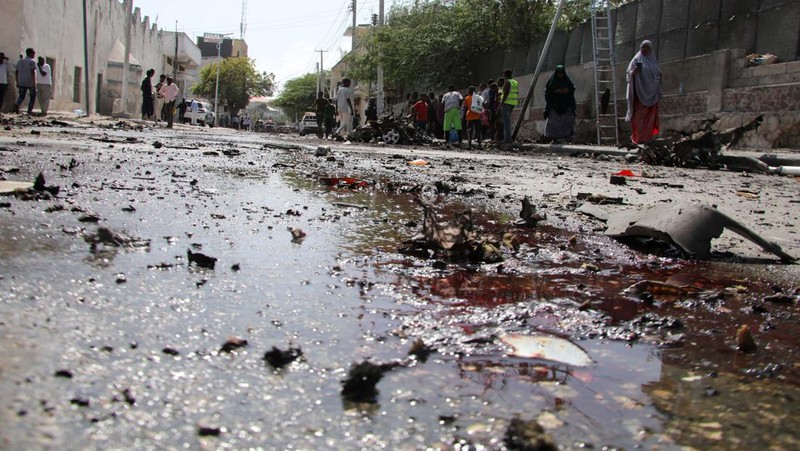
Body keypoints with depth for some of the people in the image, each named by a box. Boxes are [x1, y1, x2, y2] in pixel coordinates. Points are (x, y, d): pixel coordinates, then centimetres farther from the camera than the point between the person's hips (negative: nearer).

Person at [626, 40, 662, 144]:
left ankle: (647, 136, 15)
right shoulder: (636, 59, -2)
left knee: (650, 115, 7)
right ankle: (638, 137, -1)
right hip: (640, 92, -5)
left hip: (651, 93, 5)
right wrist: (633, 72, -30)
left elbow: (658, 74, 20)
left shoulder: (653, 60, 13)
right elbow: (629, 73, -8)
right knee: (639, 115, -6)